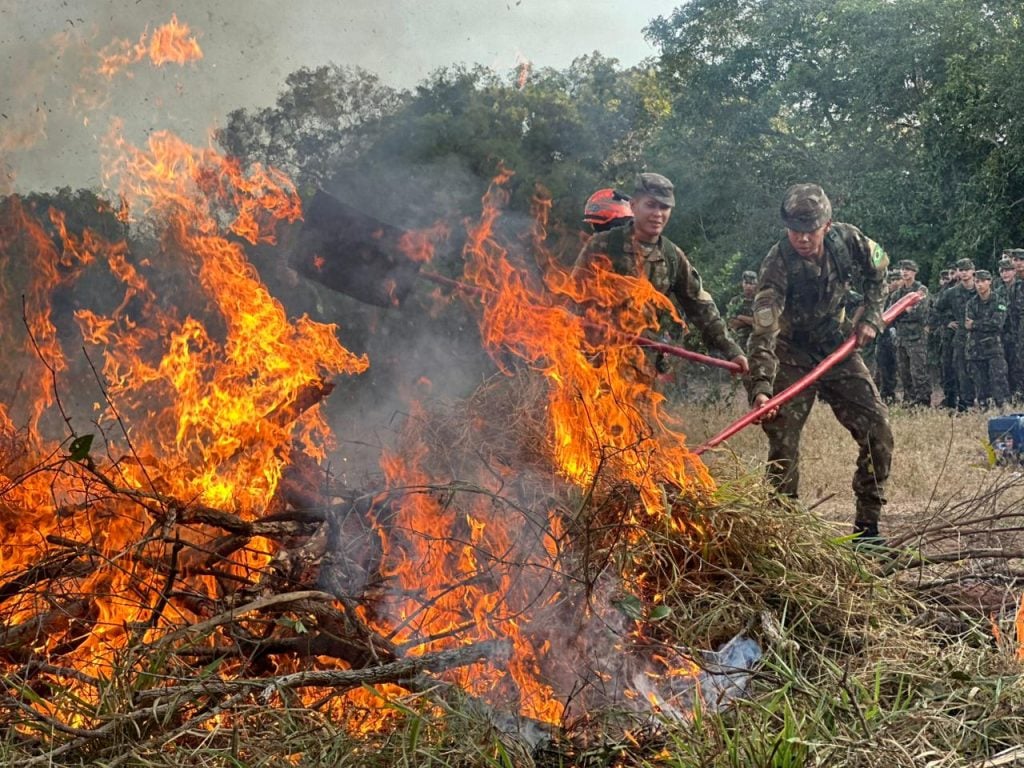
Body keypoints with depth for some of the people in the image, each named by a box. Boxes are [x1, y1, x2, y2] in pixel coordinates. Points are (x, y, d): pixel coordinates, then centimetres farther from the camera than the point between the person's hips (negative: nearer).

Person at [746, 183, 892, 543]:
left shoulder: (846, 240, -15)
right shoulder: (778, 263, -27)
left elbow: (877, 268, 9)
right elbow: (764, 329, -37)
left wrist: (870, 316, -1)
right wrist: (760, 387, -48)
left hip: (838, 347, 4)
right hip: (792, 355, -4)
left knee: (877, 431, -4)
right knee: (783, 439, -12)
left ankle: (866, 527, 6)